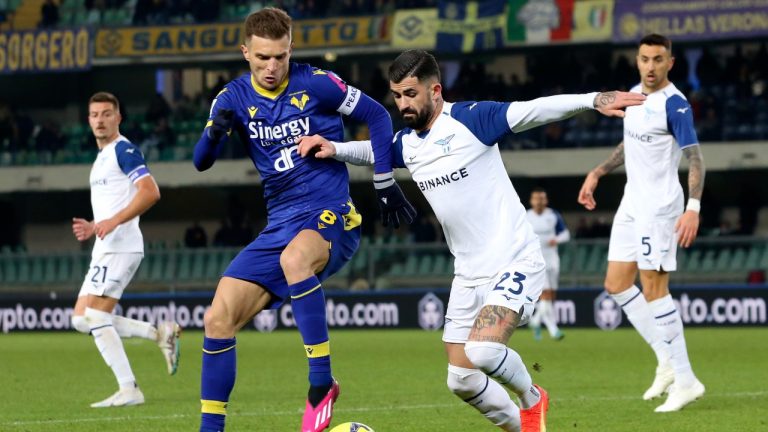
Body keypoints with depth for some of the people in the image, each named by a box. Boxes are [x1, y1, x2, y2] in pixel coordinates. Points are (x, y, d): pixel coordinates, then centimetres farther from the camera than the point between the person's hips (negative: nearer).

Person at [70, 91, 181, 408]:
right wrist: (92, 228, 17)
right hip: (106, 249, 10)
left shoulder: (124, 150, -8)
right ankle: (161, 334, 8)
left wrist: (113, 222, -26)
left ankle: (129, 390, -11)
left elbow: (150, 192, -21)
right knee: (82, 319, 6)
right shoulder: (103, 157, 23)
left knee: (94, 317, -13)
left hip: (119, 247, -10)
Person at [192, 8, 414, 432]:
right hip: (280, 225, 5)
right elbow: (201, 162, -3)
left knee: (294, 258, -39)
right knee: (218, 320, -5)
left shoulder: (315, 84, -8)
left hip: (330, 217, -5)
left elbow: (376, 115, 2)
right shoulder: (234, 98, 3)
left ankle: (321, 384, -29)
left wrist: (385, 183, 0)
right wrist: (214, 134, -25)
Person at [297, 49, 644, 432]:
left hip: (514, 263, -8)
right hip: (468, 274, 8)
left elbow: (536, 110, -22)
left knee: (483, 351, -27)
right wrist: (333, 149, 7)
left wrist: (592, 100, -37)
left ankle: (532, 400, 3)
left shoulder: (470, 119, -13)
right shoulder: (406, 143, 8)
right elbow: (372, 150, 28)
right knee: (461, 380, 5)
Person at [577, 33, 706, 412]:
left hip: (659, 204, -9)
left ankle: (685, 381, -5)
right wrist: (597, 173, 20)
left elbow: (694, 157, -20)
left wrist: (693, 207, -29)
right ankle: (667, 359, 15)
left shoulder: (674, 104, -17)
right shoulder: (634, 94, 9)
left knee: (653, 288, -10)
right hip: (632, 201, 9)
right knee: (616, 284, 8)